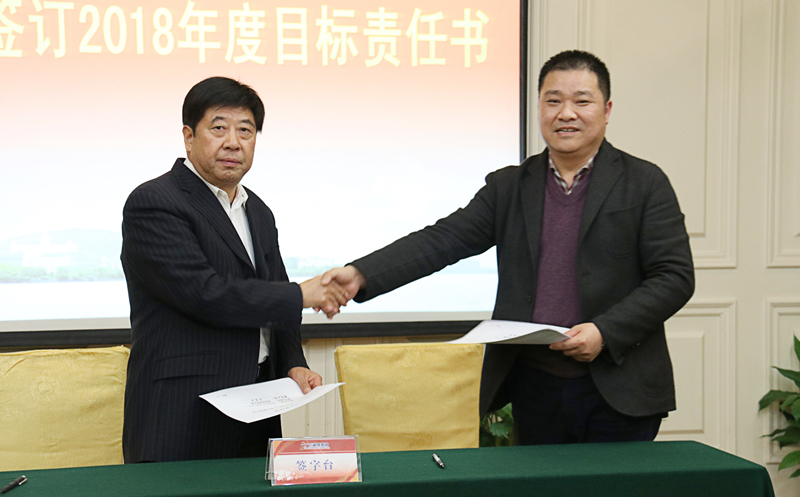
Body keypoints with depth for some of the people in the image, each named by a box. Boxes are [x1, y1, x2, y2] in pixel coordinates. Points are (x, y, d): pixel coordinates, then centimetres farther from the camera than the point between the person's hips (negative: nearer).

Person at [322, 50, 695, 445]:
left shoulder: (645, 184, 1)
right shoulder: (508, 187, 10)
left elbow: (674, 276, -4)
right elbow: (443, 240, 3)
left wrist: (605, 331, -16)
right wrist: (360, 275, -11)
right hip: (534, 388, 3)